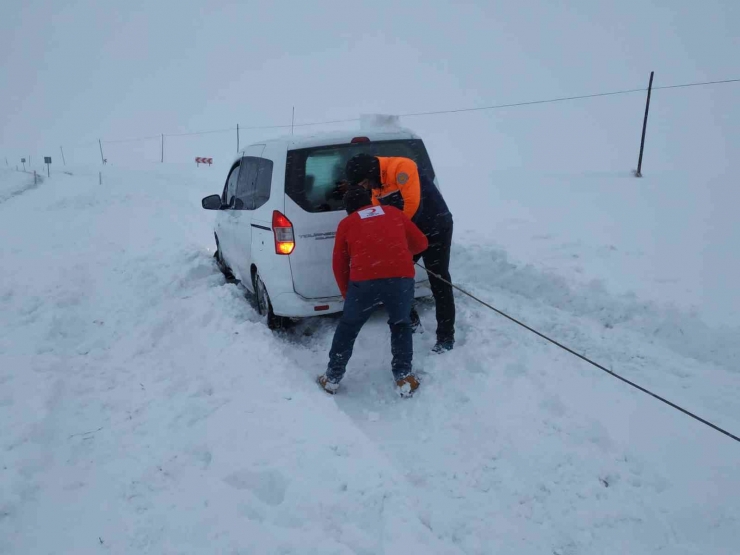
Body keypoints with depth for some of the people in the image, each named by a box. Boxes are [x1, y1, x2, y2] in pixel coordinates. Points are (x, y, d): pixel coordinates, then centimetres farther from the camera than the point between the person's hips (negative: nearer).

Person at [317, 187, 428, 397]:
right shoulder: (394, 212, 22)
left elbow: (339, 263, 18)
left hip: (365, 280, -1)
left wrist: (347, 293, 31)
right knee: (401, 325, 25)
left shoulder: (346, 223, 18)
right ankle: (404, 378, 24)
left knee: (348, 328, 21)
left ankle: (333, 378, 30)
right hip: (401, 278, 1)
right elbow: (420, 243, 26)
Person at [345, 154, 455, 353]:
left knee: (439, 281, -5)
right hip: (411, 231, 8)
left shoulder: (401, 167, -23)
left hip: (436, 227, -8)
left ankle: (446, 336, 3)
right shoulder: (376, 184, 4)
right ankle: (410, 320, 27)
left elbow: (412, 203, -28)